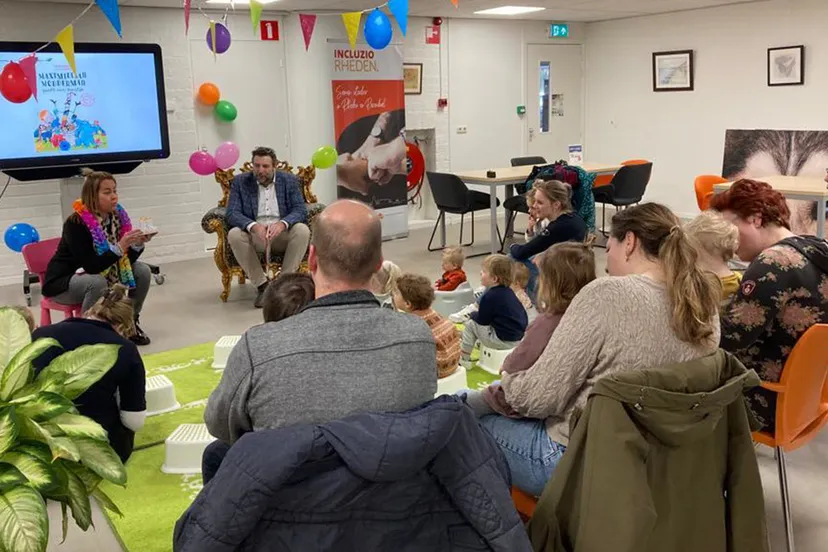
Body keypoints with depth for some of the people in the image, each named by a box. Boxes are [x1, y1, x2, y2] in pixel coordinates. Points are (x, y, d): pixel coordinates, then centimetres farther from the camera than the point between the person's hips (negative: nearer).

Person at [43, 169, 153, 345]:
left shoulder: (117, 216, -9)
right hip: (61, 282, -7)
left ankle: (130, 323, 4)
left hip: (100, 274, 7)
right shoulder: (76, 224, -26)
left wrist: (138, 245, -26)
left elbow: (126, 260, -7)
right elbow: (91, 266, -33)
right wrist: (120, 247, -41)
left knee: (142, 271, -10)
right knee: (97, 282, -37)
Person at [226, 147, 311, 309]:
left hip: (283, 234, 0)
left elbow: (300, 210, -7)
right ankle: (262, 285, -21)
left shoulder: (289, 180, 3)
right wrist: (253, 226, -30)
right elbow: (232, 213, -8)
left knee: (302, 230, -30)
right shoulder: (240, 181, 3)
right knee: (234, 234, -30)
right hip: (254, 234, 0)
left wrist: (282, 224, -30)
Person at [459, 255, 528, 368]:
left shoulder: (489, 296, -18)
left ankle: (464, 359, 14)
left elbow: (483, 320, -10)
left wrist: (472, 315, 10)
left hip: (504, 341, -9)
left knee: (470, 323, 6)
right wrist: (478, 313, 18)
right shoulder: (508, 291, 7)